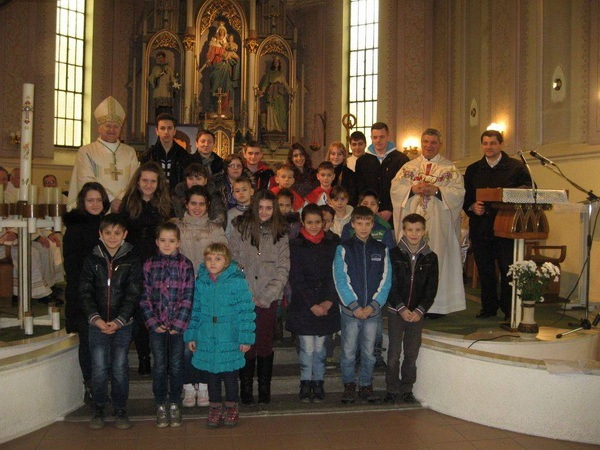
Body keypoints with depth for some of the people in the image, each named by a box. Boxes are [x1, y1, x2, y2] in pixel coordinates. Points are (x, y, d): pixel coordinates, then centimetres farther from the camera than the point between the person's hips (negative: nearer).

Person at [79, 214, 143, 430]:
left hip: (123, 323, -1)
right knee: (99, 368, 3)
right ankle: (99, 408, 21)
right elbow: (85, 292, -1)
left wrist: (119, 320, -15)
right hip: (97, 323, 1)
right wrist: (96, 318, -14)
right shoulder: (92, 260, 3)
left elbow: (133, 294, -6)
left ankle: (120, 409, 20)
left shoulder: (132, 261, -1)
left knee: (120, 367, 5)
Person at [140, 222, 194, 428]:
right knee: (159, 366, 6)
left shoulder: (185, 265, -1)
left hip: (178, 325, -1)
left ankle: (174, 404, 22)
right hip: (157, 325, 1)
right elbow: (145, 297, 2)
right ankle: (161, 405, 20)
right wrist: (153, 323, -7)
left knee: (176, 366, 7)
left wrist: (178, 324, -10)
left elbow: (188, 297, -4)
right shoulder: (149, 265, 3)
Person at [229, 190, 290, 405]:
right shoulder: (240, 228, 1)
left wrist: (267, 296, -6)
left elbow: (283, 269, 3)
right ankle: (246, 388, 13)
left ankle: (265, 388, 16)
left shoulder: (280, 234, 5)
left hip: (268, 299, 1)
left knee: (265, 343, 4)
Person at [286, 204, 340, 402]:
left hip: (327, 305, 2)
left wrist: (330, 301, -6)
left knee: (320, 347, 8)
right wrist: (312, 305, -8)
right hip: (303, 306, -2)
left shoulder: (333, 243, 4)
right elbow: (295, 280, -3)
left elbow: (337, 275, 4)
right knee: (307, 348, -2)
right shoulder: (295, 245, -2)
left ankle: (318, 383, 21)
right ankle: (305, 383, 14)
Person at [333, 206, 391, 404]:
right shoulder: (344, 248, -1)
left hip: (373, 310, 2)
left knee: (369, 352, 10)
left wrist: (374, 305, -9)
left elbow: (385, 280, 2)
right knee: (348, 352, 3)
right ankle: (349, 386, 19)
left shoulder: (381, 249, 7)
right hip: (350, 310, -2)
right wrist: (354, 306, -14)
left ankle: (366, 386, 24)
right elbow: (341, 280, -7)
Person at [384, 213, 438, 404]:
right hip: (396, 311, -2)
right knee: (394, 353, 2)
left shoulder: (430, 257, 3)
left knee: (412, 353, 8)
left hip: (418, 313, 2)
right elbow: (390, 284, -6)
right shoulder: (394, 254, -4)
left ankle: (407, 389, 22)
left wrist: (420, 310, -8)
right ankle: (392, 389, 15)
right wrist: (401, 308, -13)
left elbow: (432, 288, 2)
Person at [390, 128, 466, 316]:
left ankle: (435, 305, 4)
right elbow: (395, 187, 5)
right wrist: (413, 189, -12)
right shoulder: (409, 166, 14)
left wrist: (437, 190, -17)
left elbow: (459, 191, -4)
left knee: (435, 258, -3)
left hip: (438, 222, -2)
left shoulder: (450, 168, 8)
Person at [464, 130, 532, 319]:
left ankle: (509, 309, 10)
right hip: (480, 227, 3)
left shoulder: (516, 167, 4)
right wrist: (472, 207, -7)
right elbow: (465, 197, 13)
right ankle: (489, 307, 20)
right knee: (484, 270, 8)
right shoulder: (473, 170, 14)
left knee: (508, 270, -1)